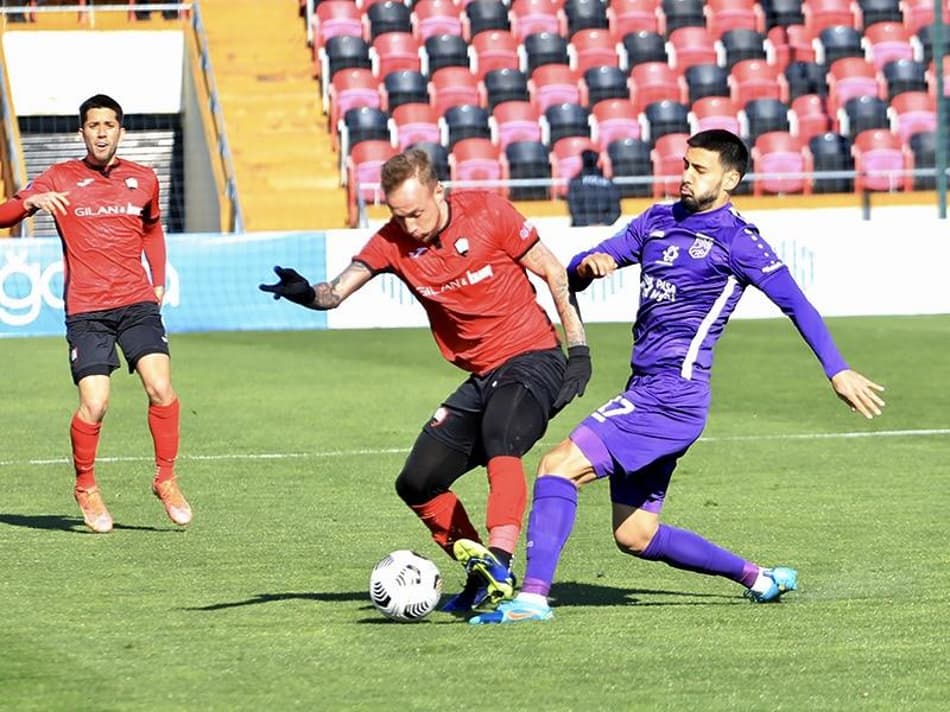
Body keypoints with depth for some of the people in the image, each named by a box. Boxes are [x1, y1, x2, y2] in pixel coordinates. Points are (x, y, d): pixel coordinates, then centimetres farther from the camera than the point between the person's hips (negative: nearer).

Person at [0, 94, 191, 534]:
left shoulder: (143, 180, 11)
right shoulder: (60, 179, 3)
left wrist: (158, 281, 17)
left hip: (137, 303, 2)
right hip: (85, 310, -2)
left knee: (160, 387, -16)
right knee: (94, 405, -12)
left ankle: (165, 480, 1)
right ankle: (85, 486, 11)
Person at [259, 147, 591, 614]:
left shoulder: (488, 213, -13)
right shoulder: (393, 242, -3)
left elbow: (554, 273, -5)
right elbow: (338, 290, -15)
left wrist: (579, 350, -8)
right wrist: (306, 293, -39)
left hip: (532, 360, -6)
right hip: (481, 378, 6)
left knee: (499, 444, -34)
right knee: (417, 483, 1)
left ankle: (498, 565, -43)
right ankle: (480, 573, 13)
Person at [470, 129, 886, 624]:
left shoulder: (735, 239, -4)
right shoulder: (657, 221, 16)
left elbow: (794, 302, -7)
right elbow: (574, 274, 15)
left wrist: (837, 370, -14)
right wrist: (588, 266, -9)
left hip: (673, 396, -8)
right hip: (645, 395, 8)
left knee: (559, 465, -20)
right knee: (636, 537, 13)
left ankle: (532, 597, -26)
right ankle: (758, 579, 28)